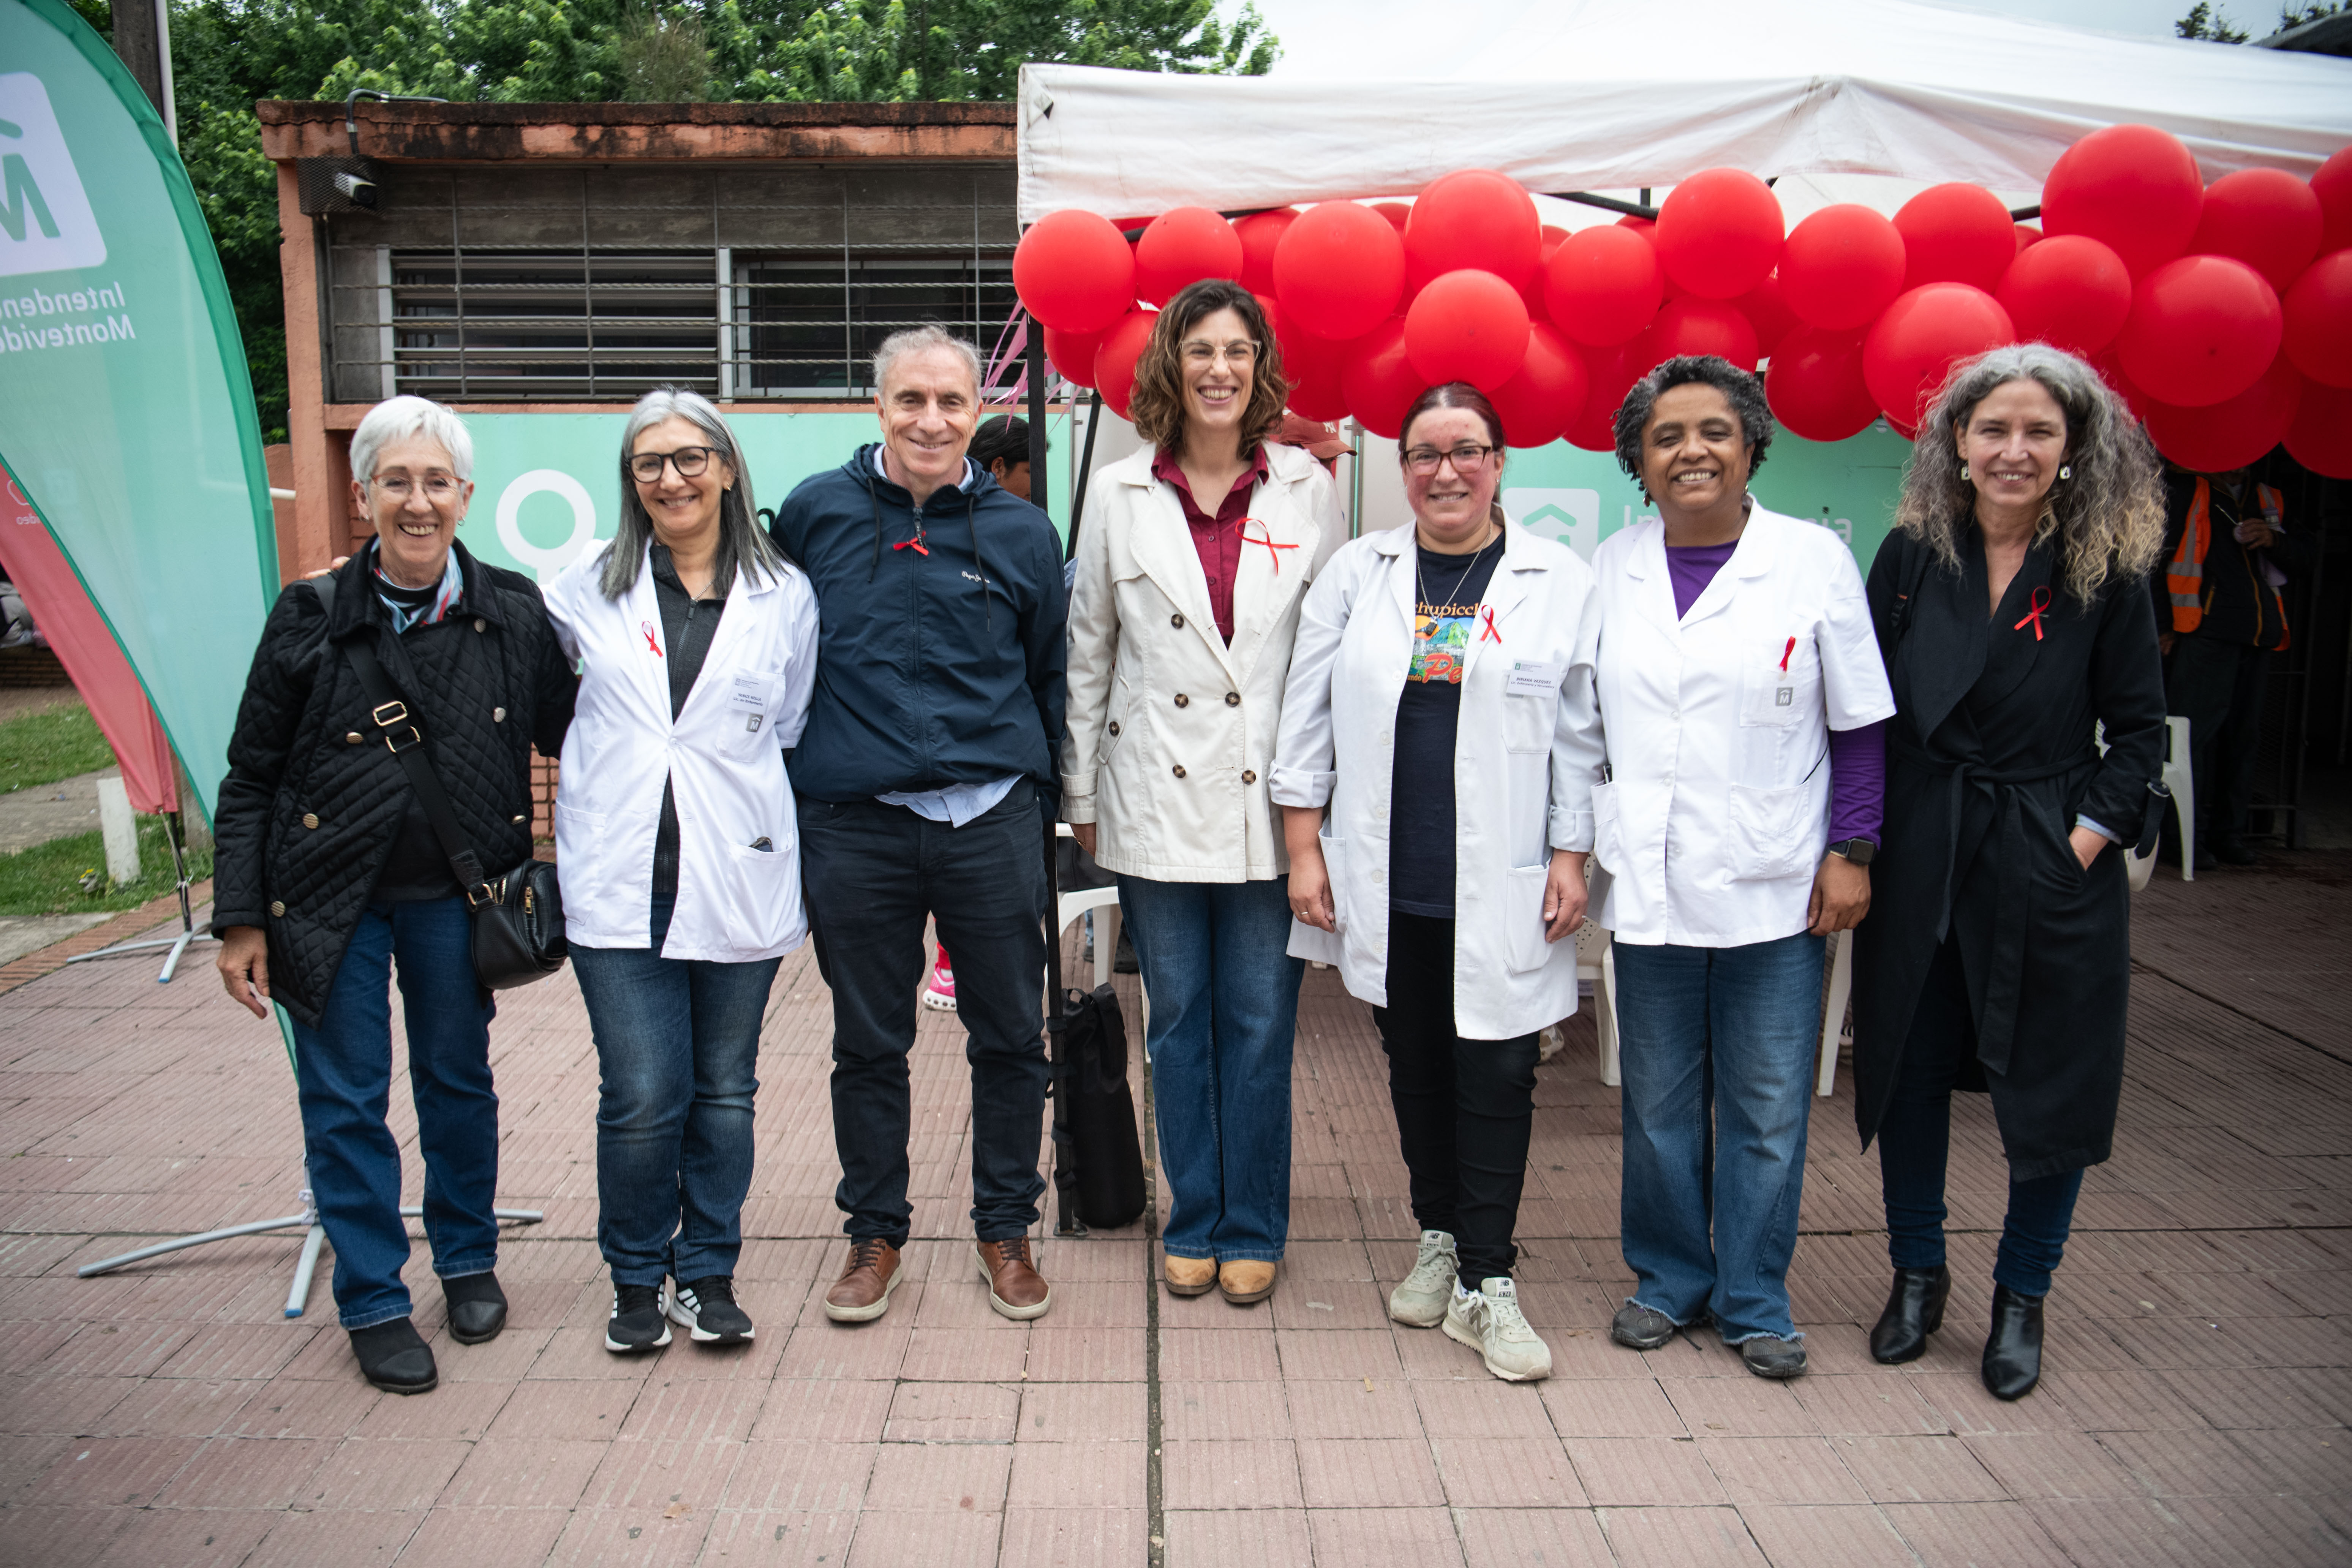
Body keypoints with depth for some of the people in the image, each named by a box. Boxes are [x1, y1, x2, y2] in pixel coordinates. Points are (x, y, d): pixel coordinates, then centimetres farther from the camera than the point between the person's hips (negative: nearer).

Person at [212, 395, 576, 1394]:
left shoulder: (513, 613, -4)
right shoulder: (310, 619, -6)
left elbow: (568, 731, 9)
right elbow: (251, 778, -2)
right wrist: (240, 919, -4)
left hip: (454, 896, 1)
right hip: (331, 899, -1)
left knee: (458, 1082, 15)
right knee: (346, 1102, 6)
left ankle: (468, 1261, 36)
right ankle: (374, 1302, 22)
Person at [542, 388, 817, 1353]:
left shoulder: (784, 596, 5)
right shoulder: (587, 590, 6)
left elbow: (797, 738, 11)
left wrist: (802, 878, 9)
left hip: (738, 878, 0)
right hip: (618, 881, 0)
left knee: (724, 1091, 9)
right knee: (642, 1099, -3)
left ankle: (709, 1275, 26)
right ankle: (637, 1280, 19)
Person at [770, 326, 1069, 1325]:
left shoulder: (1021, 532, 3)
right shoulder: (816, 513, 2)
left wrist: (1045, 806, 13)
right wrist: (780, 800, 10)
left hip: (991, 823, 1)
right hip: (854, 826, 0)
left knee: (1010, 1039, 9)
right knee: (868, 1045, 11)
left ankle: (1005, 1231, 27)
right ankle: (875, 1234, 29)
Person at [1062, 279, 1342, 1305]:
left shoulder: (1307, 490, 3)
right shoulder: (1119, 495, 4)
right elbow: (1088, 652, 9)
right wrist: (1082, 795, 8)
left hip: (1271, 797, 0)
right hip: (1156, 798, 1)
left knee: (1260, 1025, 5)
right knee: (1179, 1021, 11)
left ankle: (1252, 1229, 21)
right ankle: (1193, 1222, 25)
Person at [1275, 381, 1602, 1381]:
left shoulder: (1559, 583, 2)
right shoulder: (1356, 573, 6)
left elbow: (1579, 737, 2)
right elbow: (1308, 718, 7)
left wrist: (1571, 857, -3)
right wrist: (1304, 846, 3)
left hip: (1501, 887, -2)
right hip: (1387, 881, 2)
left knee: (1497, 1074, -1)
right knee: (1416, 1065, 13)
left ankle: (1485, 1282, 10)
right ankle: (1439, 1242, 30)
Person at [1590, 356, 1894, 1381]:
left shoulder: (1814, 559, -1)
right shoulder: (1611, 569, 6)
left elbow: (1860, 724, 2)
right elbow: (1581, 721, 12)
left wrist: (1850, 850, -4)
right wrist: (1572, 846, 6)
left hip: (1774, 887, -2)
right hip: (1648, 884, 2)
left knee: (1768, 1109, 6)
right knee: (1659, 1102, 12)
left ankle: (1752, 1298, 23)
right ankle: (1669, 1278, 29)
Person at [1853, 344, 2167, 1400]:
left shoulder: (2108, 573, -5)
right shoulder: (1913, 554, -1)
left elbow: (2140, 729, 1)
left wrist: (2092, 833, -10)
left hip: (2053, 866, -1)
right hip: (1919, 856, 2)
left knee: (2053, 1082, 7)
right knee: (1909, 1067, 11)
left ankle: (2021, 1299, 28)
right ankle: (1917, 1274, 32)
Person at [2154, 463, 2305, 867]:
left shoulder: (2269, 501, 23)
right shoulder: (2183, 490, 7)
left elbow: (2301, 558, 26)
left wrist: (2274, 540, 2)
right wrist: (2161, 626, -6)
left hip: (2258, 636, 5)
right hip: (2203, 632, -5)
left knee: (2243, 734, 5)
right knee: (2195, 731, -11)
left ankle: (2229, 834, 12)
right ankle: (2190, 836, -6)